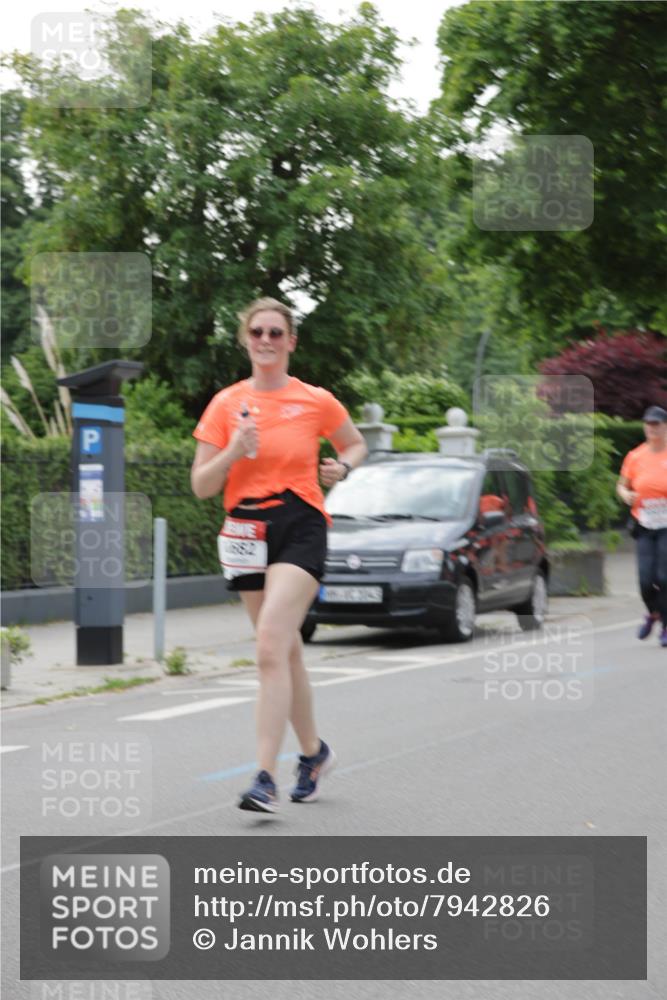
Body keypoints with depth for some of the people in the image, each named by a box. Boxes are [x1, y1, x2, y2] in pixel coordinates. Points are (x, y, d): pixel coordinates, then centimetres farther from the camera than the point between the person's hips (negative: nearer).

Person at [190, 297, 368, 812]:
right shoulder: (226, 404, 5)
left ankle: (266, 776, -21)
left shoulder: (316, 401, 1)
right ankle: (314, 751, 34)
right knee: (286, 650, 13)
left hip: (301, 526, -3)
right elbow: (201, 486, 2)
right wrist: (233, 451, -15)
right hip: (248, 532, 4)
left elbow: (357, 445, 19)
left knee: (271, 645, -19)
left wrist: (342, 467, -3)